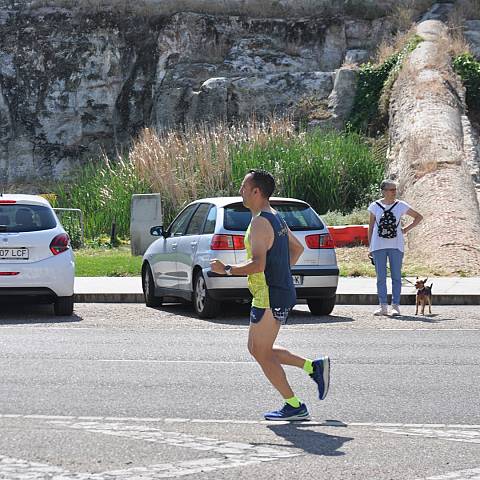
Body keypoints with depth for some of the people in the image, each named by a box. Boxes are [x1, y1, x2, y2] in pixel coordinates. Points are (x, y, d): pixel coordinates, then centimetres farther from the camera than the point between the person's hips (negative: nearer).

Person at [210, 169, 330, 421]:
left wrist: (226, 269, -17)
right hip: (283, 291, 10)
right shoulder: (276, 218, 13)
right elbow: (297, 248, 26)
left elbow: (257, 265, -27)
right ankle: (314, 367, 13)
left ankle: (294, 407, 4)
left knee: (262, 353, 1)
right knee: (257, 349, 17)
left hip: (270, 296, -10)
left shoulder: (260, 223, -18)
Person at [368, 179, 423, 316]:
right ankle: (383, 306, 4)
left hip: (396, 246, 0)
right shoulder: (375, 206, 4)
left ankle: (395, 305, 2)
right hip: (378, 246, 0)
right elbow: (371, 227, 10)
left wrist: (406, 229, 3)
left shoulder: (401, 206, 3)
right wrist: (370, 247, 7)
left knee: (396, 276, -1)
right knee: (381, 277, 0)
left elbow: (418, 217, 14)